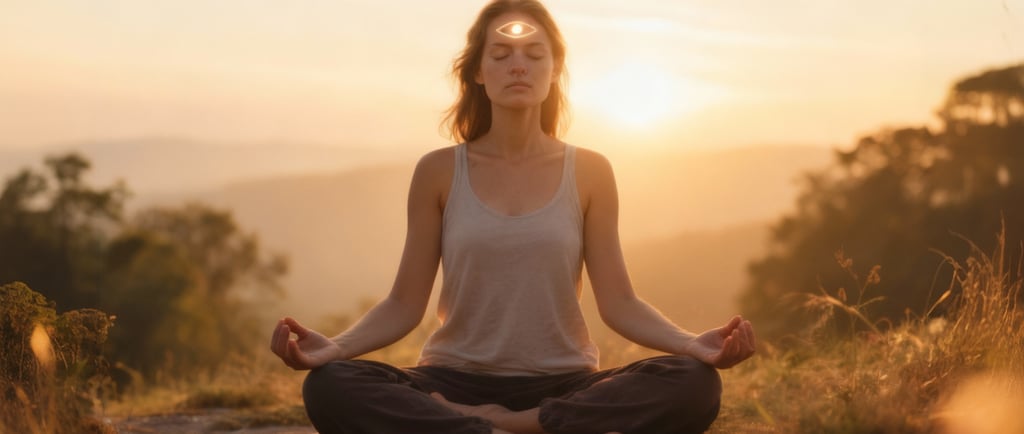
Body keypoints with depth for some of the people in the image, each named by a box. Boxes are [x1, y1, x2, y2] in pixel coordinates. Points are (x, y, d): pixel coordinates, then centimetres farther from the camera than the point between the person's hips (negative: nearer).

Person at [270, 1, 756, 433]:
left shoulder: (589, 171, 4)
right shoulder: (438, 172, 3)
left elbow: (618, 302, 0)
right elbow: (405, 304, 1)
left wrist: (693, 343, -19)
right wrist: (335, 346, -19)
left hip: (561, 386, 1)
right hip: (456, 382, 0)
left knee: (693, 385, -29)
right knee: (330, 387, -30)